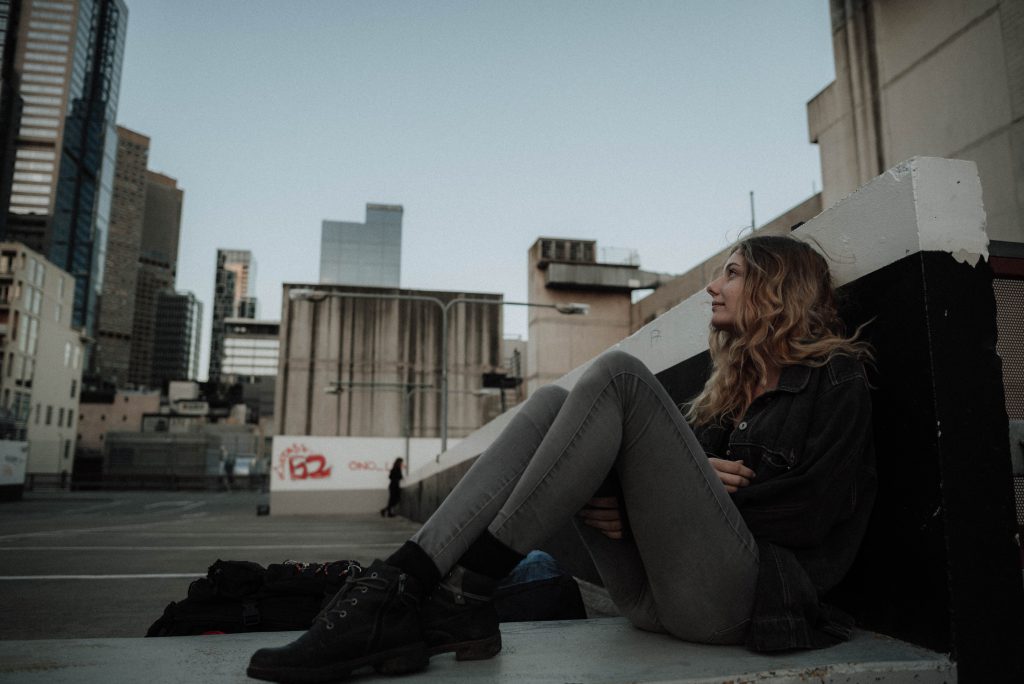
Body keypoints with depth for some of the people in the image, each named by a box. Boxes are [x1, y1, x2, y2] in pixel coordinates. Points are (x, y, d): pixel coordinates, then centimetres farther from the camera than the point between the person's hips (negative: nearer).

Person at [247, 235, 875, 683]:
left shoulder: (836, 378, 8)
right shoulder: (730, 386, 29)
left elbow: (816, 506, -7)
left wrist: (699, 492, -7)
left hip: (744, 594, -6)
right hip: (655, 600, 7)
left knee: (619, 377, -22)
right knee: (554, 402, -9)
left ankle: (465, 595, -28)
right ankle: (403, 579, -26)